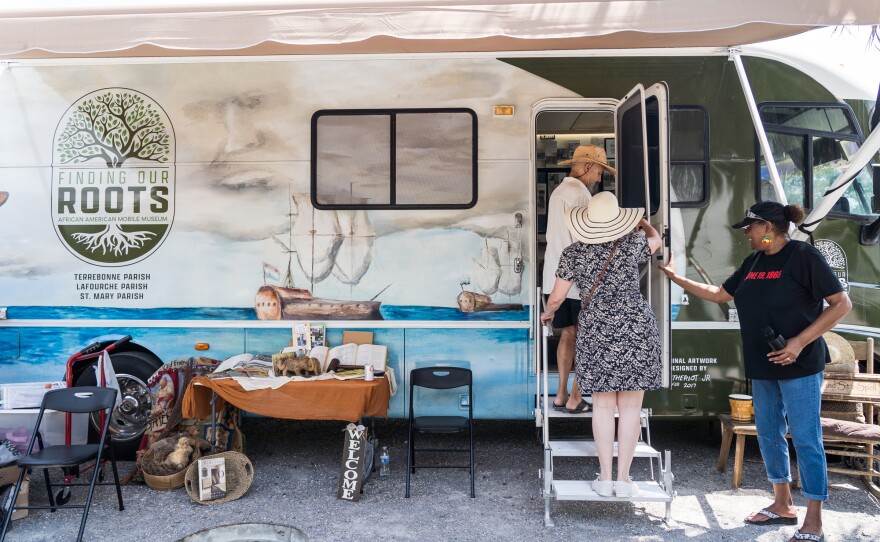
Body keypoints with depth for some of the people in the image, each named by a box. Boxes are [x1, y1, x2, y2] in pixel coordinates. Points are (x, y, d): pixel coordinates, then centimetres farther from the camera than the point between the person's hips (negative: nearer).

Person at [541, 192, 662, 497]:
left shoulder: (574, 254, 0)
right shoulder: (633, 243, 0)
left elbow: (556, 298, 5)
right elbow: (656, 239, 24)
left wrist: (547, 314, 26)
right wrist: (640, 221, 44)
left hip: (595, 332, 0)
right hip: (636, 328, 0)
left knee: (603, 404, 8)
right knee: (631, 406, 5)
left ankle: (605, 477, 11)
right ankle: (623, 478, 10)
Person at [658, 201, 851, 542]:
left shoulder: (803, 256, -10)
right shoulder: (753, 262, 10)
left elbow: (842, 303, -12)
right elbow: (720, 294, 21)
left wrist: (800, 341, -19)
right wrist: (677, 278, 18)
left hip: (800, 366, -7)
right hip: (762, 367, 7)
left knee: (806, 440, -2)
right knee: (769, 435, 13)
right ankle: (783, 505, 28)